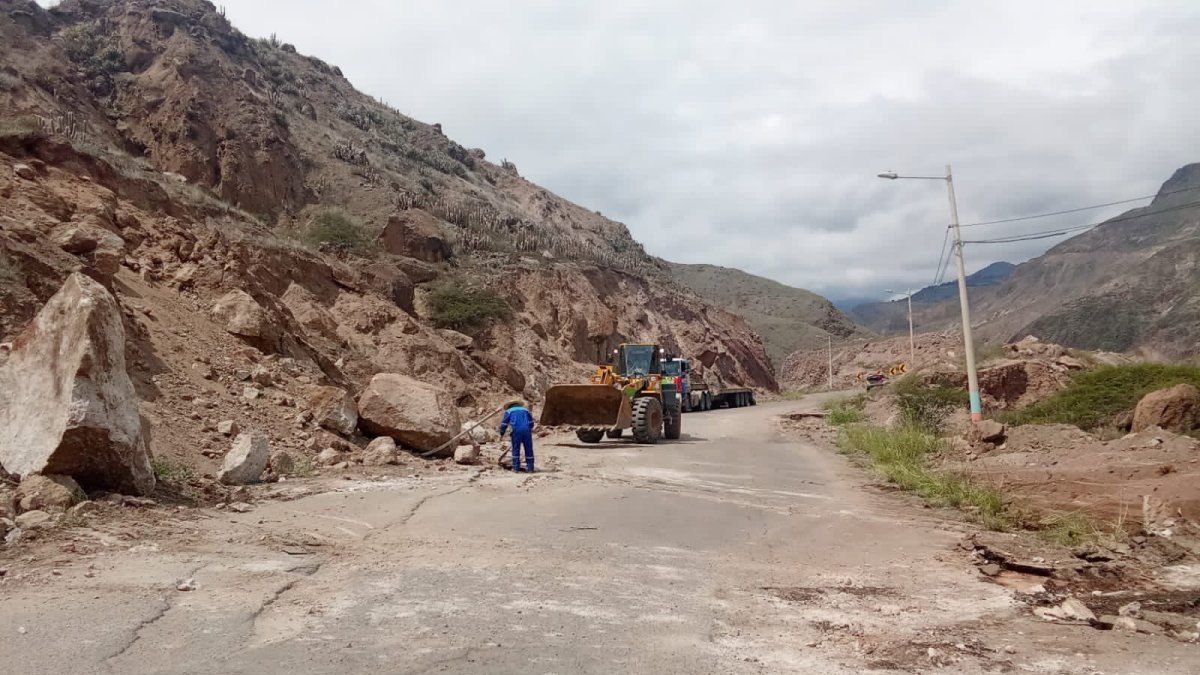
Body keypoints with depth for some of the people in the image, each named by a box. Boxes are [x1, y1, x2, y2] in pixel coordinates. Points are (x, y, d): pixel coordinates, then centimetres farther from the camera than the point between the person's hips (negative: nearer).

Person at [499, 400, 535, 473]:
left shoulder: (509, 411, 18)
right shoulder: (525, 409, 26)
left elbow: (504, 423, 12)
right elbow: (531, 422, 27)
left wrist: (501, 434, 21)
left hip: (516, 430, -2)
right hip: (527, 429, 2)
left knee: (516, 449, 6)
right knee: (528, 449, 7)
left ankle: (516, 467, 5)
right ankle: (530, 468, 8)